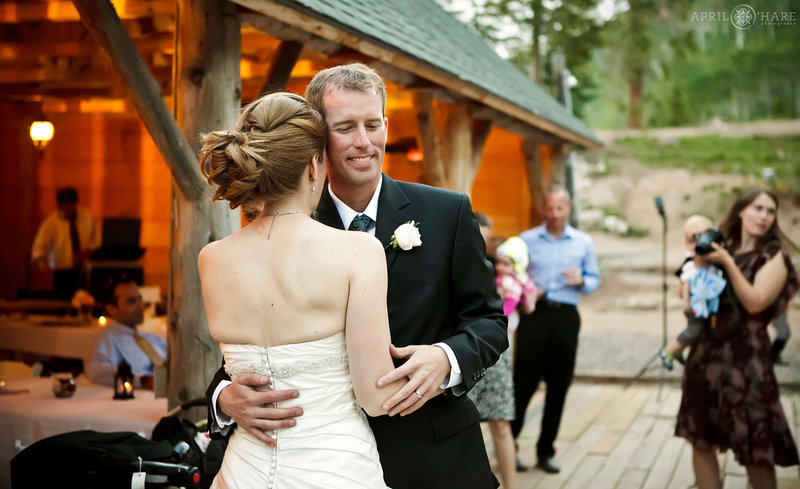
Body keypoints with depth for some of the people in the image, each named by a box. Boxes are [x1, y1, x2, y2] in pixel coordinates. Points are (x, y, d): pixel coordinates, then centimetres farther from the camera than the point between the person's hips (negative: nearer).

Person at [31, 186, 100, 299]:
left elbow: (95, 240, 10)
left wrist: (87, 251, -9)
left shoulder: (87, 216, -1)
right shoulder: (51, 222, -9)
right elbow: (38, 248, -13)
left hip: (86, 271, 2)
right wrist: (41, 262, -34)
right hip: (63, 272, -2)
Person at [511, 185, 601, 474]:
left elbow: (595, 279, 12)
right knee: (523, 382, -5)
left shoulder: (583, 242, 11)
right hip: (535, 313, -2)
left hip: (566, 317, 2)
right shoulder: (527, 240, 7)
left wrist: (581, 281, -9)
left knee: (559, 385, 5)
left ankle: (545, 451, 16)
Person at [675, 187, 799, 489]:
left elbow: (755, 303, -14)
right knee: (700, 441, 7)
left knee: (754, 449, -2)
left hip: (745, 360, -4)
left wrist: (728, 262, -15)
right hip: (705, 354, 5)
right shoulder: (720, 249, 12)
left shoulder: (773, 258, 0)